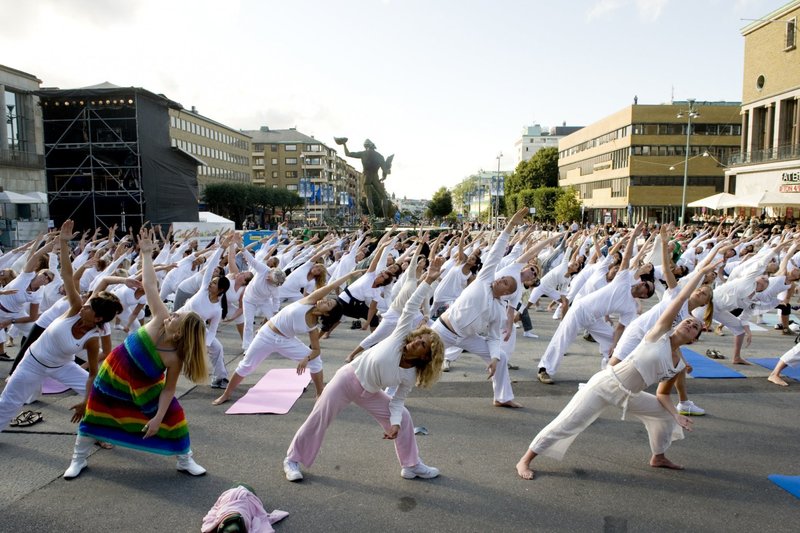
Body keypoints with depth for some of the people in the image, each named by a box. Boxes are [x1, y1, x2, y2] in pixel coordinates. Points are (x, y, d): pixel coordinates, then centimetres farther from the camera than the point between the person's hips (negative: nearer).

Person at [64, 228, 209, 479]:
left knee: (173, 416, -7)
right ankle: (79, 459, 38)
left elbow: (169, 389, -22)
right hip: (114, 374, 2)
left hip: (144, 386, -2)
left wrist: (158, 417, -27)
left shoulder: (175, 357, -32)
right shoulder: (160, 319, -31)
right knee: (94, 412, 14)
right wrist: (146, 254, -30)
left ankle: (185, 460, 15)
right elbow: (149, 285, -29)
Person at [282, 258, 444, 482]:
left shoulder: (411, 376, -11)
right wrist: (428, 281, -35)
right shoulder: (400, 336, -22)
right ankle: (292, 459, 19)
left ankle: (411, 465, 17)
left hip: (369, 393, 4)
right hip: (348, 378, -4)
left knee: (404, 418, 0)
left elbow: (398, 400, -2)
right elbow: (411, 307, -27)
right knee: (318, 421, -1)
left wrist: (395, 422, -19)